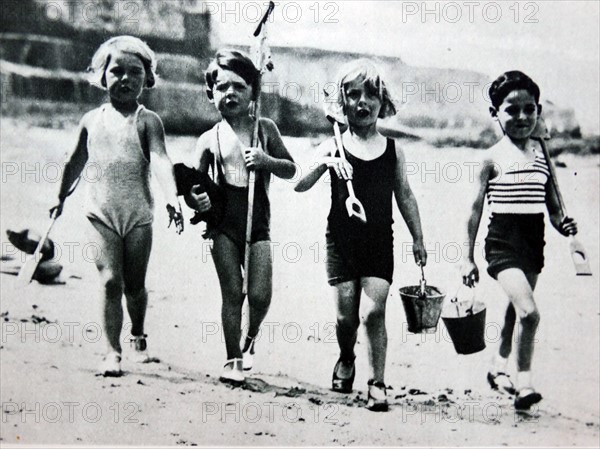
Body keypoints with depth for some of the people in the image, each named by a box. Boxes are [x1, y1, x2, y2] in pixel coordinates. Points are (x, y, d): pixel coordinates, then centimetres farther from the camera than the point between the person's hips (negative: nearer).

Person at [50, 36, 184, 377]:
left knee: (135, 285, 10)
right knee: (110, 281, -9)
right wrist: (62, 196, 27)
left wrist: (172, 195, -34)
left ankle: (139, 336, 37)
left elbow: (160, 159, -19)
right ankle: (113, 351, -2)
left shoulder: (147, 121, -4)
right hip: (101, 213, 1)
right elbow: (77, 162, 19)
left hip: (138, 215, -1)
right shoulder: (92, 120, 6)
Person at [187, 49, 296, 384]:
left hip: (258, 222, 0)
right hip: (223, 222, 0)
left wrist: (267, 161, -9)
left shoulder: (266, 129, 4)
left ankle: (251, 338, 26)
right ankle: (234, 359, 14)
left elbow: (291, 169, 10)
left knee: (260, 295, -5)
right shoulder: (210, 139, 2)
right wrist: (195, 199, -16)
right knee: (232, 293, 1)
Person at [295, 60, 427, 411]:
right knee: (346, 316, 3)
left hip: (380, 241, 0)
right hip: (342, 240, 0)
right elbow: (300, 186, -9)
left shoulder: (393, 149, 5)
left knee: (373, 311, -11)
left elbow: (405, 195, 13)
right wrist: (324, 165, -27)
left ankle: (377, 383, 3)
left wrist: (418, 239, 13)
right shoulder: (333, 147, 0)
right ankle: (346, 361, 34)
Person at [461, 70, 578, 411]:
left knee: (516, 311, 17)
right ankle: (524, 383, -9)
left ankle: (499, 368, 37)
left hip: (533, 242, 5)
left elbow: (552, 205, 12)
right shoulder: (493, 158, -6)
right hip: (502, 242, -5)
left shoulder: (542, 154, 6)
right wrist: (469, 258, -2)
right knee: (529, 312, -18)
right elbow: (476, 209, -2)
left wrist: (563, 224, -9)